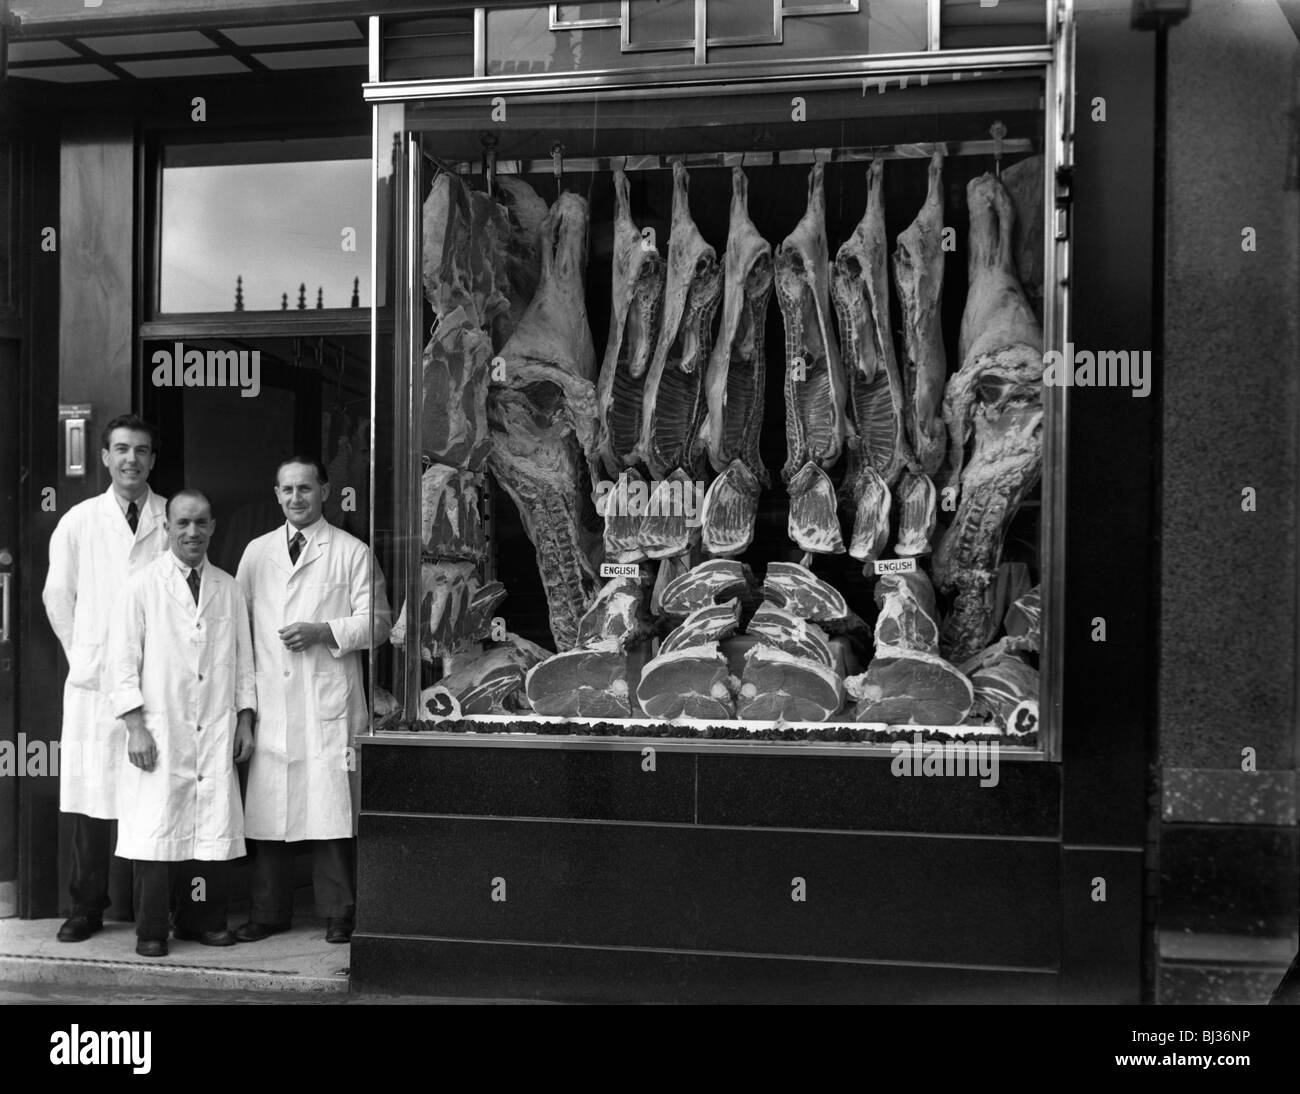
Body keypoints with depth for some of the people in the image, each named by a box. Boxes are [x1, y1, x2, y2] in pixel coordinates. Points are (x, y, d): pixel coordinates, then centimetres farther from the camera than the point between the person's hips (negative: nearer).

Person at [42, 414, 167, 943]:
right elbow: (57, 596, 13)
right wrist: (83, 653, 13)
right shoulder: (79, 521, 6)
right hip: (93, 680, 1)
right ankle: (87, 909, 14)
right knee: (90, 799, 3)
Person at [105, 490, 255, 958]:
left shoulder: (228, 589, 11)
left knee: (212, 826, 3)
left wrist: (244, 720, 10)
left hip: (216, 731, 3)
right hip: (159, 734, -3)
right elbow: (122, 660, -2)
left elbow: (243, 659, 15)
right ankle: (150, 931, 6)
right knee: (156, 828, -4)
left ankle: (203, 920, 16)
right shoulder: (143, 586, 0)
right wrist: (135, 726, -8)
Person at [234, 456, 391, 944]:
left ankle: (338, 913, 9)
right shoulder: (256, 552, 15)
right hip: (271, 701, 3)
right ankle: (269, 912, 14)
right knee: (268, 808, 3)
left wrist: (324, 632, -13)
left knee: (331, 808, -2)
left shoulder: (352, 552, 4)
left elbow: (377, 621, 1)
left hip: (328, 702, -3)